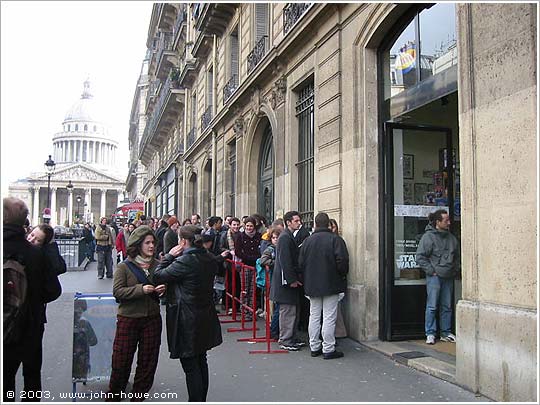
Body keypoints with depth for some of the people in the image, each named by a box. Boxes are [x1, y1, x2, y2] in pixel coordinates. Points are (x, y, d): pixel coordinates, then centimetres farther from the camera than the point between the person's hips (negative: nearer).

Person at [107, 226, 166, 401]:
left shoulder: (157, 265, 4)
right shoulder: (124, 267, -6)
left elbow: (164, 285, 17)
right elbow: (117, 291, -13)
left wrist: (162, 290, -6)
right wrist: (140, 289, -23)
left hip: (152, 318, 3)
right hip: (128, 319, -3)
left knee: (148, 359, 10)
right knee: (121, 360, 5)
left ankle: (139, 396, 27)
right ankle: (113, 396, 27)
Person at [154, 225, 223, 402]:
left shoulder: (184, 261, -21)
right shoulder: (210, 259, 1)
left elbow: (158, 276, -14)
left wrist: (169, 256, -1)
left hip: (187, 321, -8)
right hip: (205, 318, 8)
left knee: (190, 365, 3)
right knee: (201, 362, 20)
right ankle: (202, 398, 32)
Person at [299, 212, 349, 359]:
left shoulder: (307, 241, 3)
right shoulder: (335, 239, -9)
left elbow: (300, 263, 5)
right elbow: (342, 260, -15)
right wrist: (343, 275, 2)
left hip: (312, 285, 4)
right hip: (331, 285, -4)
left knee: (314, 316, 12)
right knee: (329, 317, 0)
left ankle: (314, 347, 19)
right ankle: (328, 349, 2)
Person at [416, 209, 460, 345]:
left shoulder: (451, 238, 11)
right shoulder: (428, 237, -8)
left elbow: (457, 256, 23)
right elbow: (420, 257, -10)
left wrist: (456, 270, 12)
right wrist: (431, 271, -12)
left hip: (448, 278, 6)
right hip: (434, 277, -6)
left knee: (447, 307, 11)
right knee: (432, 306, -3)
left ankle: (446, 333, 21)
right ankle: (430, 334, 4)